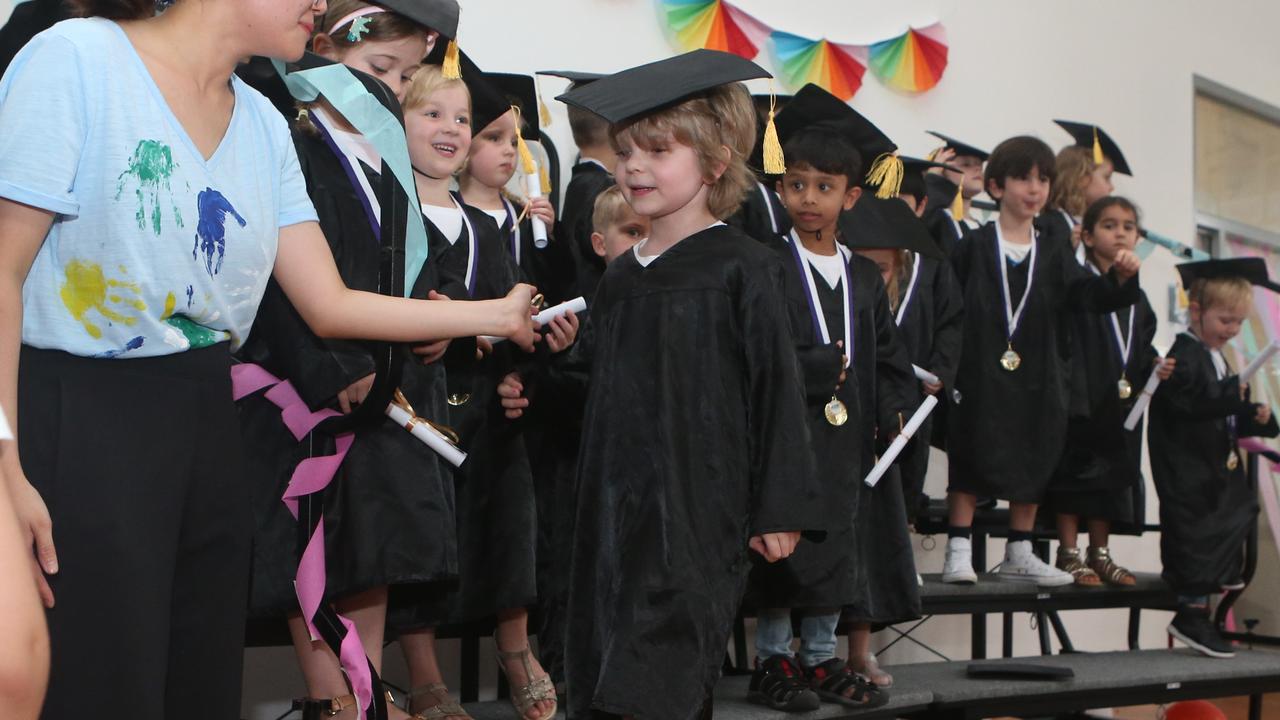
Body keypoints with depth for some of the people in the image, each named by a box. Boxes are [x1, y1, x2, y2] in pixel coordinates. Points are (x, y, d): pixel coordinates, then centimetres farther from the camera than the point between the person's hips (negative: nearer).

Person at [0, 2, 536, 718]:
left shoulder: (263, 124, 9)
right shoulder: (75, 60, -10)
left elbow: (330, 303, 10)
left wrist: (501, 314, 6)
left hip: (206, 420, 6)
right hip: (75, 419, -6)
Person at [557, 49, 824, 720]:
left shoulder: (742, 268, -5)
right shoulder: (619, 276, 14)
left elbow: (776, 389, -7)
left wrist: (779, 508, -9)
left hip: (700, 507, -7)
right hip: (618, 506, 7)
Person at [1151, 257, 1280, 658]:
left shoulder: (1216, 360, 17)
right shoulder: (1184, 357, -13)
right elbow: (1186, 403, -29)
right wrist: (1232, 396, -32)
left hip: (1218, 469, 9)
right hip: (1189, 472, -9)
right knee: (1199, 535, -6)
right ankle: (1192, 616, 0)